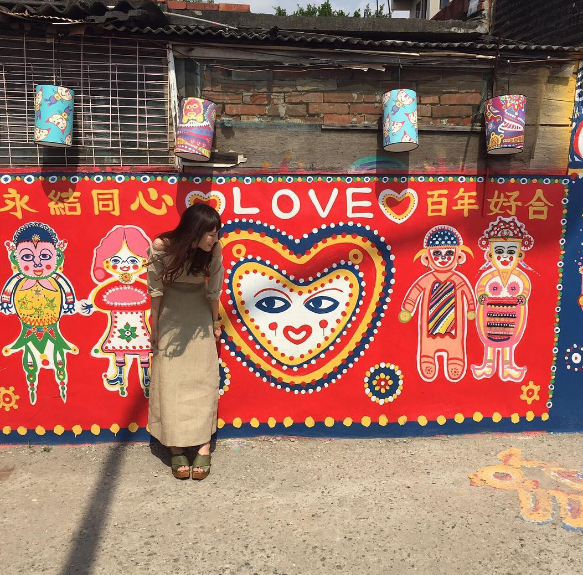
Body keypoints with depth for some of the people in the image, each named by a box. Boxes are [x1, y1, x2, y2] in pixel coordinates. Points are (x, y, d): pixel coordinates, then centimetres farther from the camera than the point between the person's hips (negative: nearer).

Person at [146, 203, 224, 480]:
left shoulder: (214, 251, -21)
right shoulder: (162, 246, -24)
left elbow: (213, 290, -7)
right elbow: (155, 288, -12)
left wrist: (215, 322, 3)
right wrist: (155, 326, -4)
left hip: (198, 311, 1)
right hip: (170, 312, -1)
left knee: (202, 377, -2)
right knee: (170, 378, -1)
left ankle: (203, 446, 3)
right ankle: (176, 448, 7)